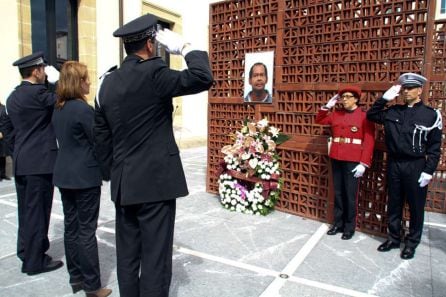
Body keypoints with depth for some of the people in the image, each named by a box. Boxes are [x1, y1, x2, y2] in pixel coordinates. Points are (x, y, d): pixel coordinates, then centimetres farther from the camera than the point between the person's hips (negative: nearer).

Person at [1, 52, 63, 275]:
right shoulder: (38, 92, -15)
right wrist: (57, 79, -4)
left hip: (21, 162, 9)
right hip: (39, 162, -9)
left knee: (26, 211, 16)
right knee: (37, 211, 0)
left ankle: (26, 254, 29)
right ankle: (35, 260, 11)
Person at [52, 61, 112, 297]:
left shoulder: (58, 109, 9)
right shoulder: (83, 109, -16)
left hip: (64, 174, 8)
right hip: (85, 176, -8)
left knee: (71, 227, 13)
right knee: (87, 230, -1)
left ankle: (76, 278, 25)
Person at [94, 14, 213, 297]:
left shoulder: (108, 81, 9)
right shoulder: (153, 72, -12)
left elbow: (101, 135, 12)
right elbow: (202, 78, -21)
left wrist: (113, 173, 20)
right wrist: (186, 47, -6)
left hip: (124, 182, 7)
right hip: (155, 181, -7)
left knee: (127, 254, 17)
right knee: (155, 256, 4)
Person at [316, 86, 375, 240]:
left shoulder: (364, 116, -5)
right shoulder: (336, 114, 9)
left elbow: (369, 141, -8)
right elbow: (319, 120, 20)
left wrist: (364, 163, -15)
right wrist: (328, 105, 6)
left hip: (353, 161, -4)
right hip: (336, 159, 5)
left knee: (350, 195, 4)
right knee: (338, 193, 12)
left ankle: (349, 227, 17)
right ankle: (338, 223, 25)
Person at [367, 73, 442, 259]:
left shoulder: (431, 115, -4)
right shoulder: (393, 112, 4)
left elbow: (435, 147, -4)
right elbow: (371, 115, 11)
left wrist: (428, 171, -9)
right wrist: (385, 98, -2)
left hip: (416, 167, -3)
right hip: (393, 165, 3)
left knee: (416, 207, 9)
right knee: (394, 204, 14)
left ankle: (412, 243, 26)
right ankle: (394, 238, 29)